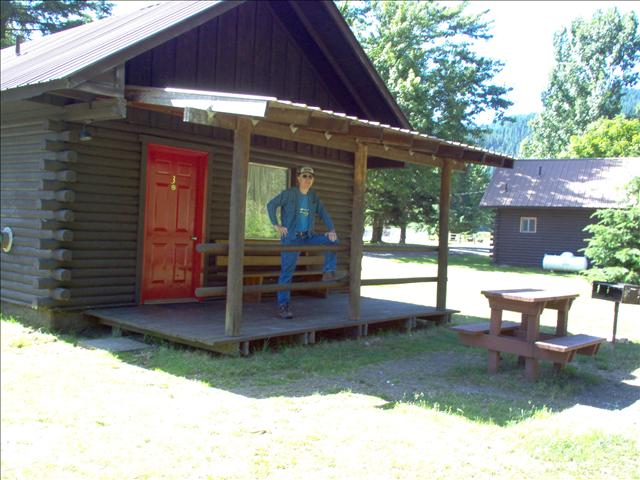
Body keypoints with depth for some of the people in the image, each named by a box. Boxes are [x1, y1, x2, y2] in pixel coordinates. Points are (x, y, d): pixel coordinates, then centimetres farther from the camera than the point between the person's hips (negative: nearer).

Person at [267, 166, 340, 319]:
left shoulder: (314, 196, 7)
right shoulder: (289, 193, -7)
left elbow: (323, 213, 7)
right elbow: (271, 205, -9)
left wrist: (331, 230, -8)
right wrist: (276, 225, -16)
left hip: (308, 236, 5)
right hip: (291, 238, -5)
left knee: (332, 240, -10)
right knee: (287, 272, -5)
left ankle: (328, 272, -3)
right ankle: (283, 306, 0)